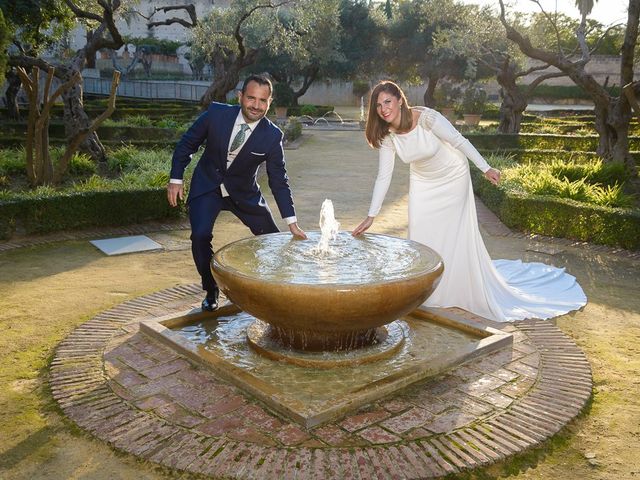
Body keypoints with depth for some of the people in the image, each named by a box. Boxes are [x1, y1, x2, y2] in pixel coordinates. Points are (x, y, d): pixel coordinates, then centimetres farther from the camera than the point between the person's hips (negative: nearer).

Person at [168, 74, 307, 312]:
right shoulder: (217, 113, -19)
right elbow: (187, 144, -4)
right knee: (200, 236, -20)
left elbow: (278, 180, -11)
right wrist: (176, 179, -6)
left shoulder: (272, 135, -18)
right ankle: (211, 290, 5)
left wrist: (292, 223, -13)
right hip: (207, 186, -1)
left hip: (244, 191, 1)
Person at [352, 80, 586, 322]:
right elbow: (383, 177, -14)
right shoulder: (387, 136, -16)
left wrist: (486, 168, -16)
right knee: (421, 236, 2)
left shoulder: (426, 117, -30)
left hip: (452, 178, -4)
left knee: (458, 236, 4)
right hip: (423, 183, 4)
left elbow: (459, 141, -20)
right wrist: (370, 216, -17)